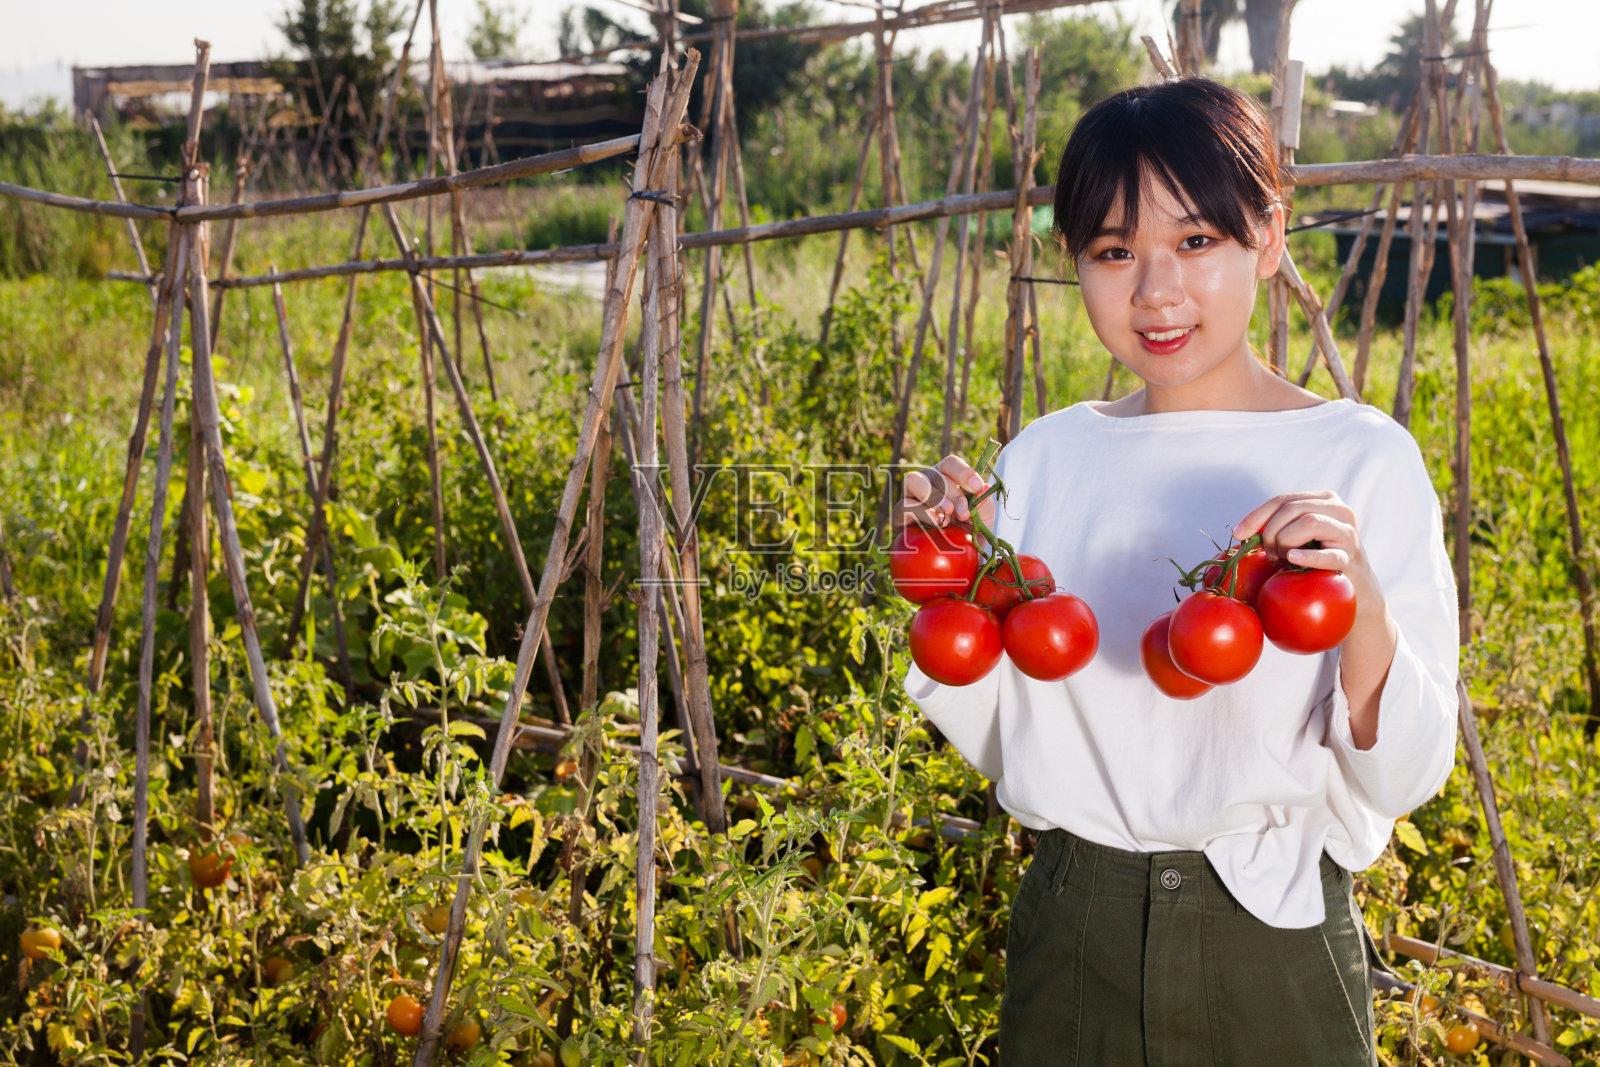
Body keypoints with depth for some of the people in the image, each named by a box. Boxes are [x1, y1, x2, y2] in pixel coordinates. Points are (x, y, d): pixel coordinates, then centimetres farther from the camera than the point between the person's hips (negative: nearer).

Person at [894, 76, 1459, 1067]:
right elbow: (999, 745, 6)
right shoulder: (1044, 459, -1)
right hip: (1071, 939, 3)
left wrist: (1365, 615, -27)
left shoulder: (1362, 457, -9)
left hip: (1278, 947, -2)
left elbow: (1405, 778, -10)